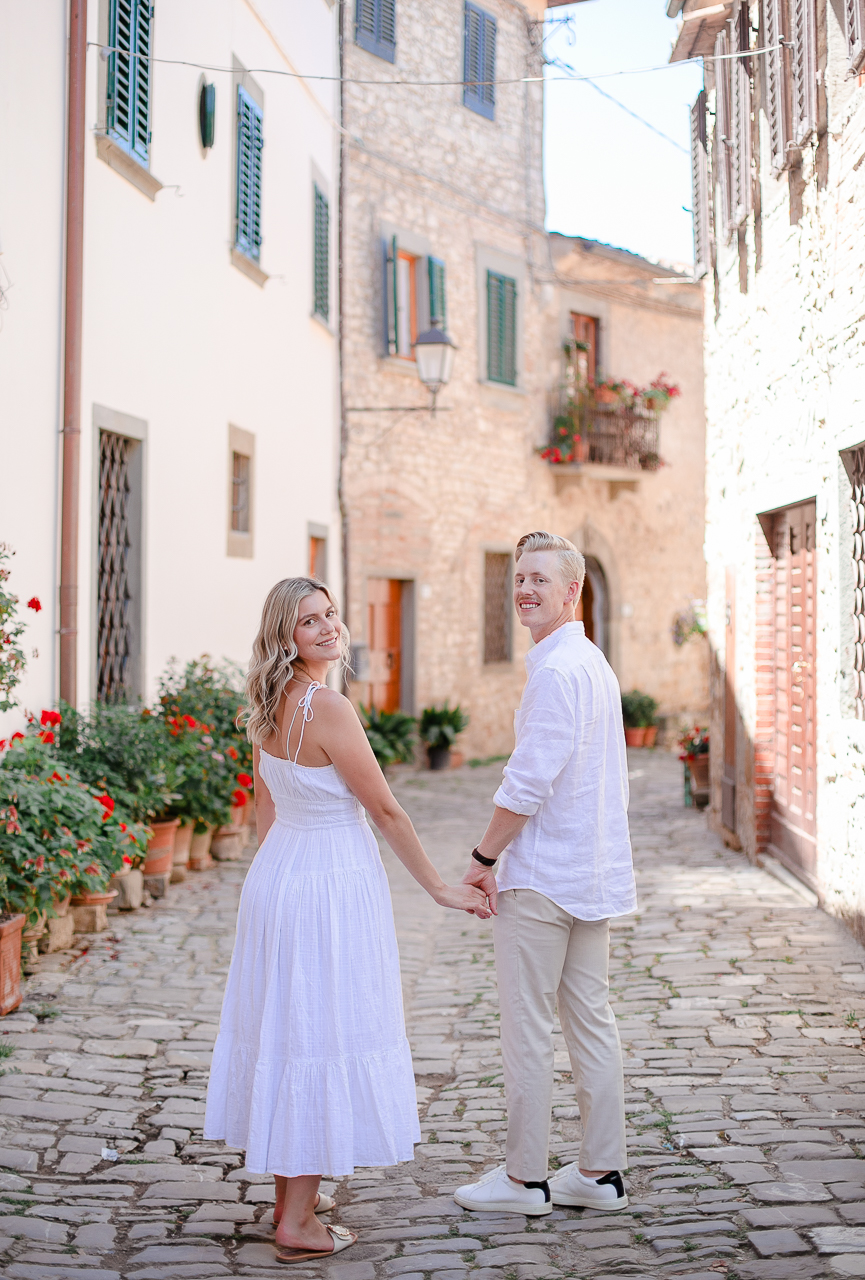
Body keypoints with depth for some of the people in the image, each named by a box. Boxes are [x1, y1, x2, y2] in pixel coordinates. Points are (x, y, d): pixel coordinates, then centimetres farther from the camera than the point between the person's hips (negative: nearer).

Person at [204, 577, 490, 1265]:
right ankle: (299, 1223, 5)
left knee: (284, 1026, 16)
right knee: (322, 1033, -1)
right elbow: (387, 811, -15)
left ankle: (290, 1189, 30)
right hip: (331, 880, -9)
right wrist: (440, 888, -6)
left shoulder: (272, 707, 6)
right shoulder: (329, 708, -20)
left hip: (277, 872, 9)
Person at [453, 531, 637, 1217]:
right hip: (594, 872, 10)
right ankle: (602, 1172, 17)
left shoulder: (556, 671, -17)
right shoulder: (597, 664, 15)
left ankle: (526, 1177, 7)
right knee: (592, 1020, 12)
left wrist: (484, 859, -10)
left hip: (541, 877, -10)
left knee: (527, 1029, -1)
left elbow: (528, 782, -20)